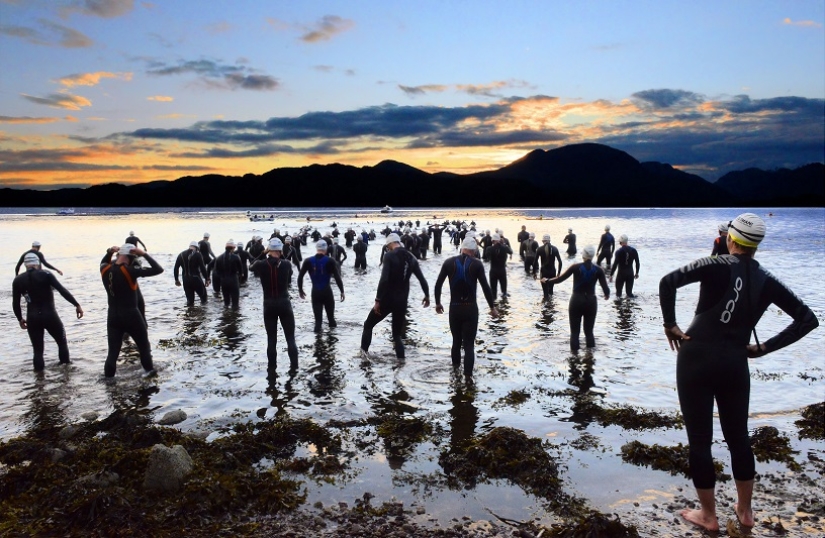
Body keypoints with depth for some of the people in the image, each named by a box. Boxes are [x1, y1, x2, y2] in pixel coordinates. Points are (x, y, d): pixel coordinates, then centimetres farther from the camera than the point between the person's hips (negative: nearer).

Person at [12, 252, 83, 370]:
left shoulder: (18, 280, 3)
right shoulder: (45, 274, -7)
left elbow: (15, 303, 7)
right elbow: (63, 291, -15)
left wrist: (20, 319, 21)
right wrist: (77, 305, -14)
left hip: (32, 318, 2)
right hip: (50, 315, -2)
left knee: (37, 349, 12)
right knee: (62, 341, 20)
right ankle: (66, 362, 30)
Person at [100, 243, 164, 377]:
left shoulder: (105, 270, -3)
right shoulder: (129, 271, -20)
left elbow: (104, 262, 25)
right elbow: (158, 269, -20)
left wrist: (109, 252, 7)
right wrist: (144, 254, -15)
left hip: (113, 317, 5)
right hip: (131, 316, -5)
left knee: (113, 351, 10)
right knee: (143, 345, 19)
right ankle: (148, 370, 32)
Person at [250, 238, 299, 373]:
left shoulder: (261, 264, -7)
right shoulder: (286, 264, -7)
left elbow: (251, 267, 15)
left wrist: (264, 254, 15)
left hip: (269, 306, 1)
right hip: (284, 304, -1)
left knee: (271, 339, 10)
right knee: (290, 338, 9)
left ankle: (271, 369, 14)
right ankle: (294, 367, 9)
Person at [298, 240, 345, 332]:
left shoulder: (308, 261, -1)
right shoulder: (330, 261, -7)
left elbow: (300, 276, 0)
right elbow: (337, 277, -11)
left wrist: (300, 289, 12)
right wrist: (342, 291, -4)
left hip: (315, 292, 1)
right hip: (327, 291, -1)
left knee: (317, 316, 5)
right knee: (330, 314, 16)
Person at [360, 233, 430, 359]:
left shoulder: (389, 256, -11)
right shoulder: (411, 258, 6)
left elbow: (384, 280, -21)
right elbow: (422, 279, 7)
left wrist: (377, 300, -17)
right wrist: (427, 295, 22)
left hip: (387, 299, -5)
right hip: (402, 301, 5)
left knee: (368, 324, 17)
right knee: (397, 332, 17)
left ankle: (365, 350, 18)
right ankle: (401, 357, 6)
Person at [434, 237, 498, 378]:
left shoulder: (449, 262, -1)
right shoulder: (477, 264, -7)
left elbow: (438, 284, 0)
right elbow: (485, 287, -9)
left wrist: (438, 303, 13)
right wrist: (492, 307, 0)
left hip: (454, 308, 2)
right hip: (471, 308, -2)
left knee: (456, 339, 21)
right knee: (469, 343, 2)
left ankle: (456, 364, 40)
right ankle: (468, 374, -5)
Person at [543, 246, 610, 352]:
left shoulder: (576, 267, -8)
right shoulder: (598, 270, -5)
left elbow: (560, 279, -5)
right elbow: (605, 287, -6)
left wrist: (547, 280, 12)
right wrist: (607, 294, 18)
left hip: (576, 301, -1)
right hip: (591, 302, 1)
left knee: (575, 331, 9)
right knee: (589, 331, 15)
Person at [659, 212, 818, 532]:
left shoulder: (718, 266, -8)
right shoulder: (766, 281, 5)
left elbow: (668, 281, -23)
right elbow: (808, 319, 6)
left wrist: (670, 325, -12)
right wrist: (765, 347, 5)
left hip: (696, 358, -4)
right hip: (735, 364, 4)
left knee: (699, 440, 7)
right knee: (738, 437, 20)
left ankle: (708, 516, 18)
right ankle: (745, 511, 33)